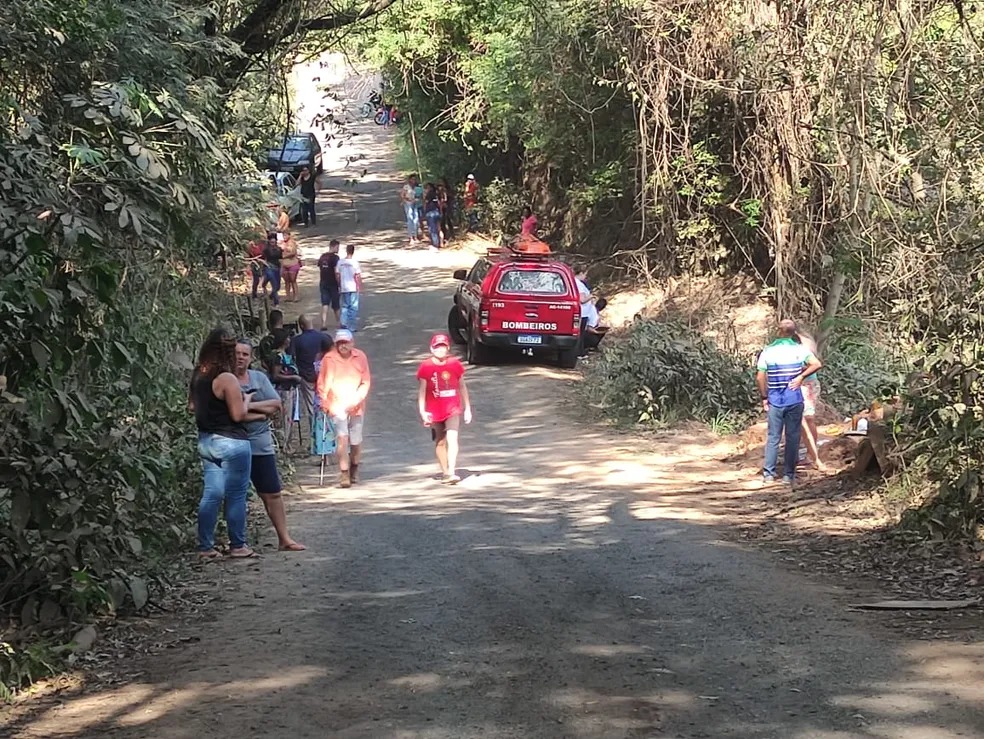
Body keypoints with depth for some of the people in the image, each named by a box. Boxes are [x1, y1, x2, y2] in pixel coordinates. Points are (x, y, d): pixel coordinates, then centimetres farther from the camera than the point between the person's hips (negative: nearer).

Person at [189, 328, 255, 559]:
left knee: (212, 494, 10)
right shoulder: (227, 379, -18)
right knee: (235, 495, 4)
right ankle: (237, 545, 11)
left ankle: (205, 546, 10)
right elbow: (238, 415, -18)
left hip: (206, 441, 7)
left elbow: (192, 405, 17)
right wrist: (246, 399, -1)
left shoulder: (197, 376, 5)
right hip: (231, 442, -7)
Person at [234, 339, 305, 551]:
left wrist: (250, 406, -12)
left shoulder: (260, 378, 9)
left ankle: (284, 539, 14)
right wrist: (262, 412, -11)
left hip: (261, 444, 4)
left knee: (272, 494, 7)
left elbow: (277, 405, 0)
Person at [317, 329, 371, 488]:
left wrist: (356, 398, -12)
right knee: (342, 437, -16)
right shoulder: (329, 359, -9)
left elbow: (366, 382, 1)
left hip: (356, 407, 3)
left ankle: (354, 469, 34)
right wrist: (325, 403, -8)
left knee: (356, 441, 10)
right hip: (336, 405, -2)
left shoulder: (360, 357, -2)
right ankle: (344, 473, -13)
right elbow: (322, 384, -3)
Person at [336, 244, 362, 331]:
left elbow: (337, 275, 3)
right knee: (353, 307, 4)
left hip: (343, 288, 3)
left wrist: (339, 286, 15)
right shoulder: (355, 262, -11)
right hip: (353, 288, -3)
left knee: (344, 306, 15)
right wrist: (360, 287, 1)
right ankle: (352, 326, 4)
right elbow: (358, 276, -10)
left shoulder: (340, 262, -1)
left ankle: (344, 324, 6)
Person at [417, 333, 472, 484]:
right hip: (435, 412, 0)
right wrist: (423, 412, -11)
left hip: (453, 409, 0)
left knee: (452, 438, -17)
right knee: (440, 442, 11)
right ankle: (445, 472, 25)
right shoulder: (425, 367, -6)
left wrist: (467, 409, 11)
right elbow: (421, 390, -3)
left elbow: (462, 387, 9)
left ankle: (451, 473, -21)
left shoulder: (455, 364, -1)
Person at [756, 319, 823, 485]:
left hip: (775, 401, 1)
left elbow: (760, 378, -3)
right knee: (792, 437, 6)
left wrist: (764, 397, 6)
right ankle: (788, 474, 7)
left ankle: (768, 473, 7)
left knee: (773, 437, 8)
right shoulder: (799, 349, -3)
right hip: (795, 400, -1)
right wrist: (801, 376, -7)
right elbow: (817, 364, -16)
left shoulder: (768, 351, -1)